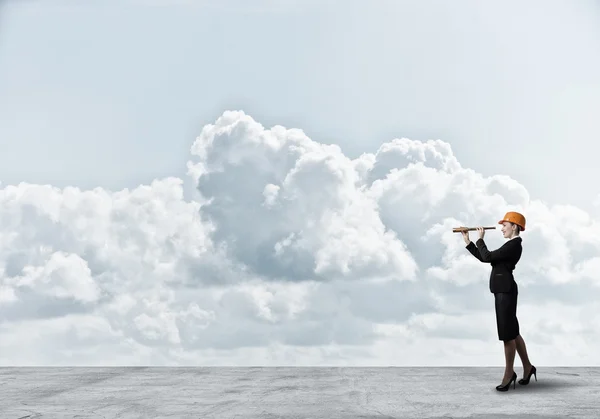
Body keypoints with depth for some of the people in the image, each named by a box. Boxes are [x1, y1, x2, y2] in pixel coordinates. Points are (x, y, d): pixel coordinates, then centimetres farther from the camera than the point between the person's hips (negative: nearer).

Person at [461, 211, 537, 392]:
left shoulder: (513, 245, -13)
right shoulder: (511, 245, 17)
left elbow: (487, 256, -19)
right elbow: (483, 258, 18)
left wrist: (480, 239, -5)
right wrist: (467, 240, 16)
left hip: (505, 291, -10)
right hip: (503, 290, 10)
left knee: (507, 333, -3)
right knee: (512, 332, 15)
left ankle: (509, 374, 6)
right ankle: (527, 368, 24)